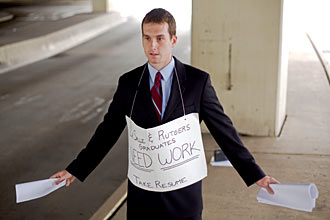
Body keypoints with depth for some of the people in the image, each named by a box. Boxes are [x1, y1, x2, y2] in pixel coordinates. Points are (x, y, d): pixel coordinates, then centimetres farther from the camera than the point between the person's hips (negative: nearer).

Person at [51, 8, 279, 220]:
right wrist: (76, 169, 9)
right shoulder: (129, 83, 0)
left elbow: (223, 129, -3)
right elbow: (107, 131, 8)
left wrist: (255, 174, -4)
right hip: (141, 194, 2)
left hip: (184, 193, -1)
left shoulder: (198, 80, -7)